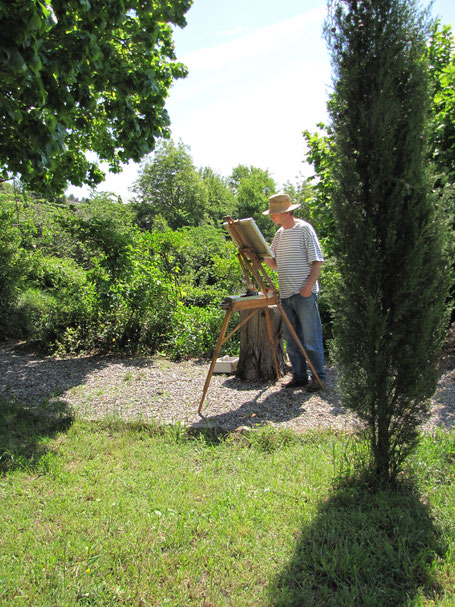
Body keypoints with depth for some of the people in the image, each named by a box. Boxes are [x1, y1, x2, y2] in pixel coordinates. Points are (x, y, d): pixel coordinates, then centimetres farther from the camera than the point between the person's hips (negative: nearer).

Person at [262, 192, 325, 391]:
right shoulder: (279, 233, 16)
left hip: (304, 293, -7)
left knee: (311, 338, -2)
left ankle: (319, 377, 9)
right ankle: (299, 375, 20)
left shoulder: (304, 229, -5)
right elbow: (274, 264, 19)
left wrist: (309, 286, -18)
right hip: (286, 294, 7)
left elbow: (317, 261, -9)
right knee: (291, 339, 10)